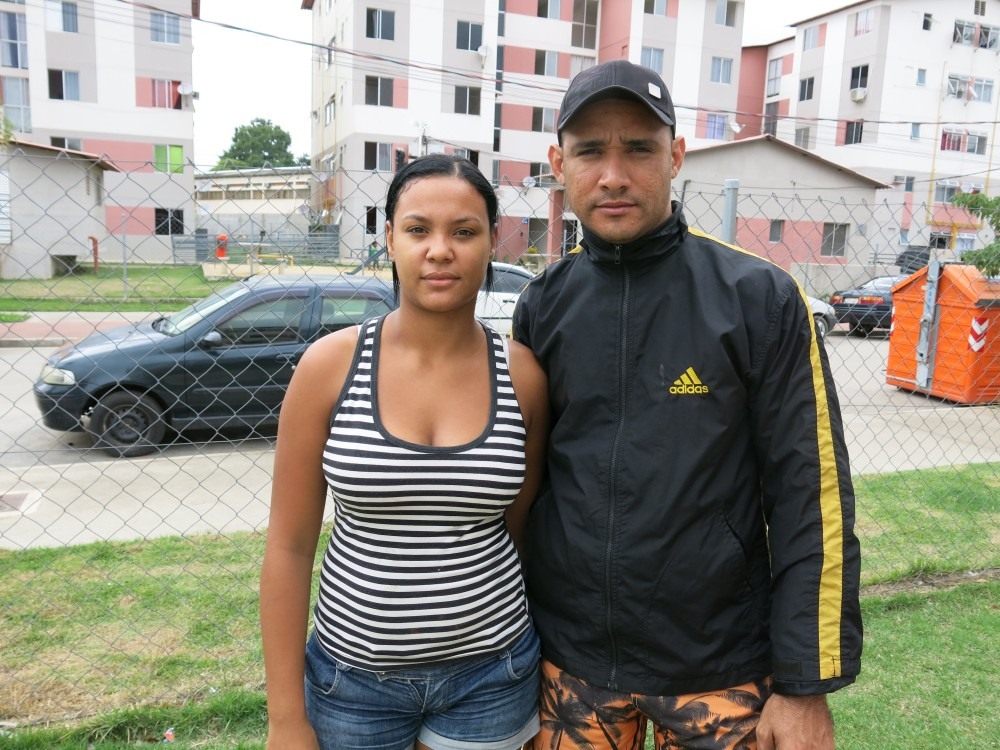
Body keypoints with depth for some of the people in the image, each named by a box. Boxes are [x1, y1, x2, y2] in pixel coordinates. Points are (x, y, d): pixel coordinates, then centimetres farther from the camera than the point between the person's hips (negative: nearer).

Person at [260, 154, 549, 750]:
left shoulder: (522, 375, -8)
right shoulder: (332, 364, -11)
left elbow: (520, 529, 3)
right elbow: (290, 544, -7)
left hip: (489, 673, 1)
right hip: (352, 673, 0)